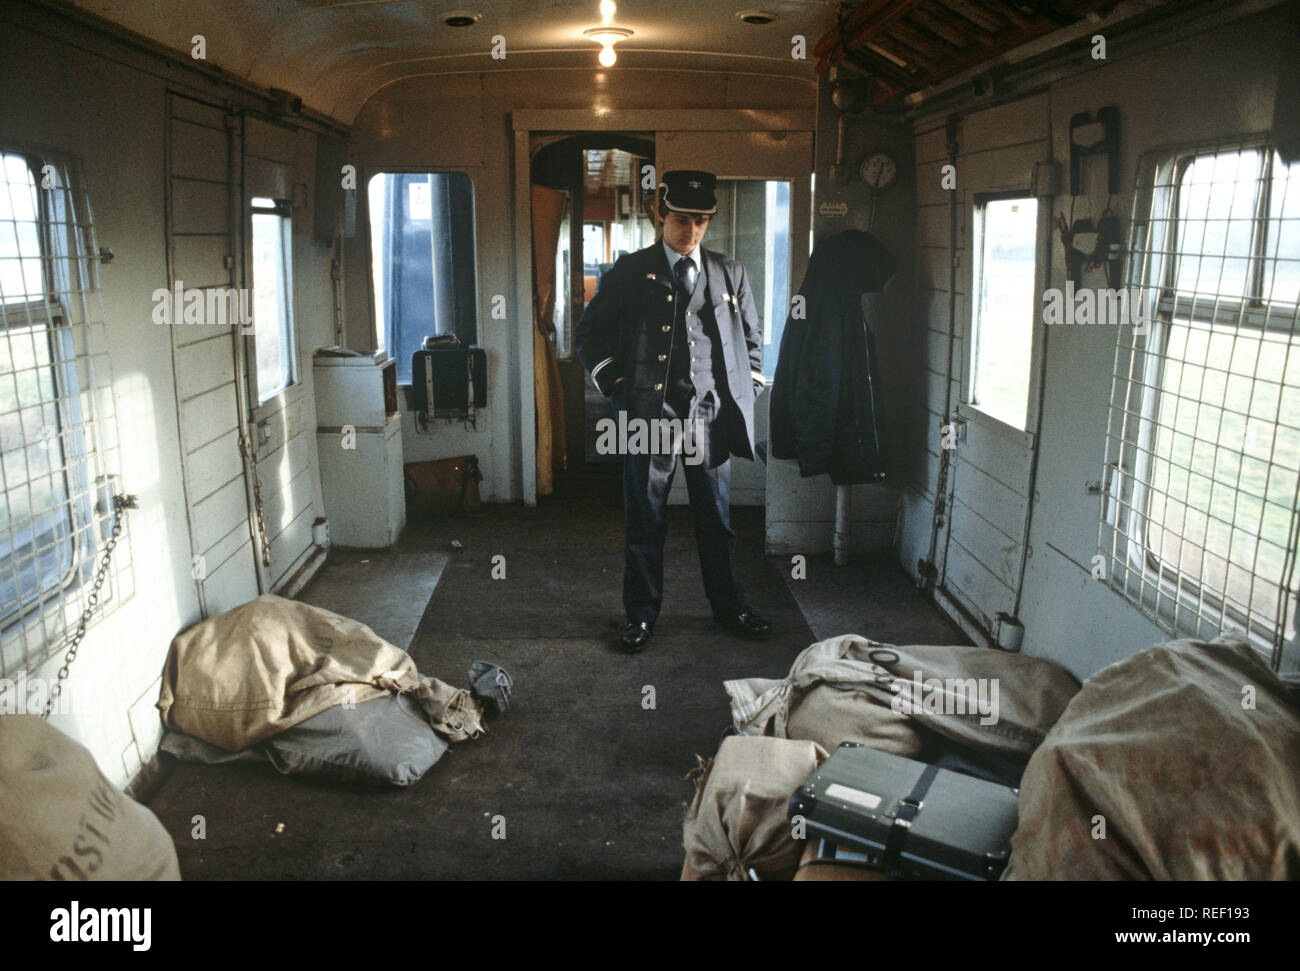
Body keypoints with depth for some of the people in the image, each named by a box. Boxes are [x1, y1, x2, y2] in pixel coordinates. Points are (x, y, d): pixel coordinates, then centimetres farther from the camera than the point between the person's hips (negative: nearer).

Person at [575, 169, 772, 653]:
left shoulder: (730, 274, 10)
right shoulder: (630, 273, 2)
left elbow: (753, 337, 20)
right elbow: (588, 335, 6)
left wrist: (746, 392, 10)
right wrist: (618, 386, -2)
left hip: (712, 417, 2)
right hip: (650, 415, -2)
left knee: (717, 519, 13)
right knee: (644, 522, 6)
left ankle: (728, 605, 30)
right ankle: (641, 613, 21)